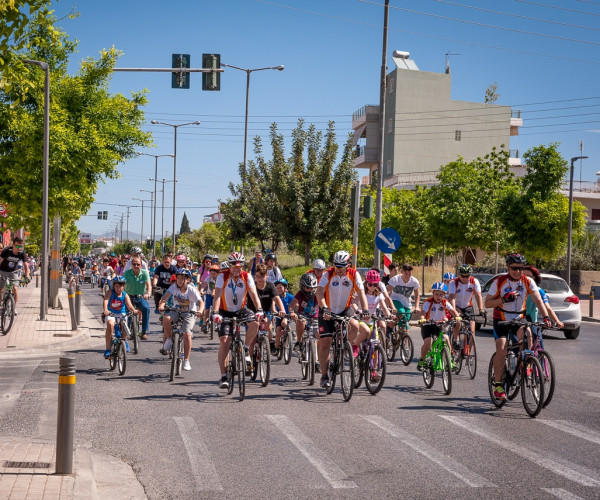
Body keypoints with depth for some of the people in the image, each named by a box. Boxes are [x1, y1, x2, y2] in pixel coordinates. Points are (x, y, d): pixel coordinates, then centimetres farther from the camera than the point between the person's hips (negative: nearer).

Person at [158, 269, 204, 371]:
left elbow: (201, 302, -27)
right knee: (166, 318, -32)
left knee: (187, 334, -21)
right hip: (176, 311, 2)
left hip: (189, 314, -2)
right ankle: (169, 339, -9)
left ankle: (186, 361, -11)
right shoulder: (174, 287, -12)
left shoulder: (192, 290, -16)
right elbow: (165, 297, -24)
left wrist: (200, 311, -49)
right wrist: (161, 305, -46)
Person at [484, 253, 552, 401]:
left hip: (519, 320, 1)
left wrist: (545, 317, -32)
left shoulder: (528, 281, -6)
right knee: (501, 349, -20)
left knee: (525, 334, -32)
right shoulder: (499, 281, -11)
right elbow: (487, 303, -11)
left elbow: (538, 300, -17)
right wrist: (504, 299, -27)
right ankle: (498, 385, -10)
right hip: (501, 320, -1)